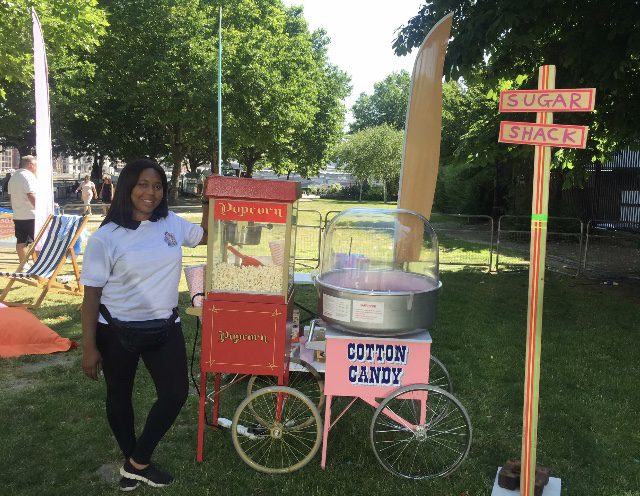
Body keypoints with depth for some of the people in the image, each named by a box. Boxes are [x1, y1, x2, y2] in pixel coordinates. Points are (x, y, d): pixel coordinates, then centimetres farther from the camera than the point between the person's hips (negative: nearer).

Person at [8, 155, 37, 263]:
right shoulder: (28, 176, -12)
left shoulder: (13, 177, 16)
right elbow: (31, 195, -22)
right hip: (30, 215, -8)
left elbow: (12, 195, 20)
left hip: (18, 215, 8)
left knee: (21, 241, 9)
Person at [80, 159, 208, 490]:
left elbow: (205, 236, 18)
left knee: (175, 394, -1)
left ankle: (137, 462, 20)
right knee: (119, 397, 15)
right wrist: (89, 348, -10)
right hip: (116, 331, -3)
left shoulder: (172, 224, -1)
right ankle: (132, 460, 39)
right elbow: (92, 294, -10)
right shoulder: (105, 238, -13)